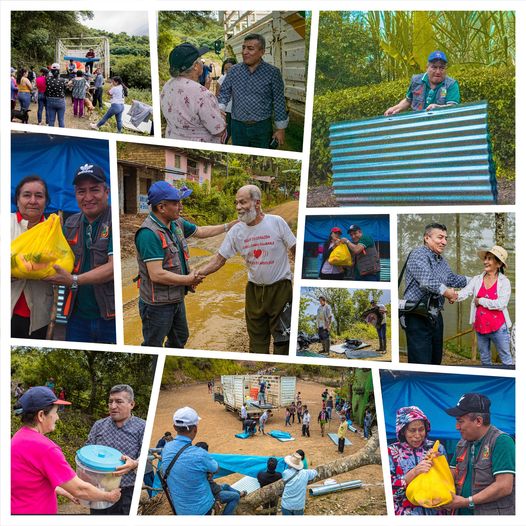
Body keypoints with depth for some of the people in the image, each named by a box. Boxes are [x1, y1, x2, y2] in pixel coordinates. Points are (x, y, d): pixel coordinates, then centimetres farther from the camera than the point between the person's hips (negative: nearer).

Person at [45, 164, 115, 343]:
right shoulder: (71, 224, 10)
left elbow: (113, 267, -18)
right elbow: (62, 260, 14)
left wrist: (74, 280, -26)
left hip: (111, 317, -5)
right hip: (77, 316, 5)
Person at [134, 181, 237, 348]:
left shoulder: (176, 223, 0)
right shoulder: (149, 233, -29)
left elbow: (201, 232, 19)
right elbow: (157, 275, -32)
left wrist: (229, 226, 15)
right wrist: (189, 280, -20)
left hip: (177, 299, 9)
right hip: (158, 304, -9)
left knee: (179, 340, 27)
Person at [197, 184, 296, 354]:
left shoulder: (276, 222, -12)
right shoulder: (236, 231, -3)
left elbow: (295, 251, -5)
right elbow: (219, 259, 0)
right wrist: (197, 274, -13)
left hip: (280, 288, -4)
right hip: (254, 289, 4)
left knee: (282, 339, 3)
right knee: (257, 339, 14)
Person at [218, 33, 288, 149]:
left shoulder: (272, 72, -5)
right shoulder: (234, 70, 3)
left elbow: (279, 102, -3)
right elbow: (225, 92, 8)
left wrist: (281, 128, -3)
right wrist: (220, 108, -13)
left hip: (262, 127, -2)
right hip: (238, 126, 3)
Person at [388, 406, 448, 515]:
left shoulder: (436, 448, -3)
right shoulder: (392, 452, -7)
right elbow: (391, 489, -13)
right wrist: (414, 472, -24)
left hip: (435, 512, 2)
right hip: (406, 513, -2)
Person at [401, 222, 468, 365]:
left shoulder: (442, 261, 17)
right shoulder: (419, 254, -12)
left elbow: (452, 279, 31)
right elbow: (427, 281, -25)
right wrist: (446, 292, -13)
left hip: (435, 317, 9)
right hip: (418, 318, -9)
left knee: (436, 360, 13)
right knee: (421, 361, -13)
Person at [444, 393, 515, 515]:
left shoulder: (501, 441, -13)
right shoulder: (462, 444, 9)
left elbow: (504, 486, -21)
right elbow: (452, 476, 10)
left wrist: (467, 502, -19)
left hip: (493, 513, -6)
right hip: (462, 514, 7)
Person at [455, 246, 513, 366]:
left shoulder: (504, 282, -6)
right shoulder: (477, 279, 4)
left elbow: (501, 304, -18)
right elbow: (464, 293, -10)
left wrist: (481, 301, -11)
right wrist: (454, 295, -31)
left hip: (498, 327, -4)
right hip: (480, 327, 4)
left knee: (506, 360, 1)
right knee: (484, 359, 18)